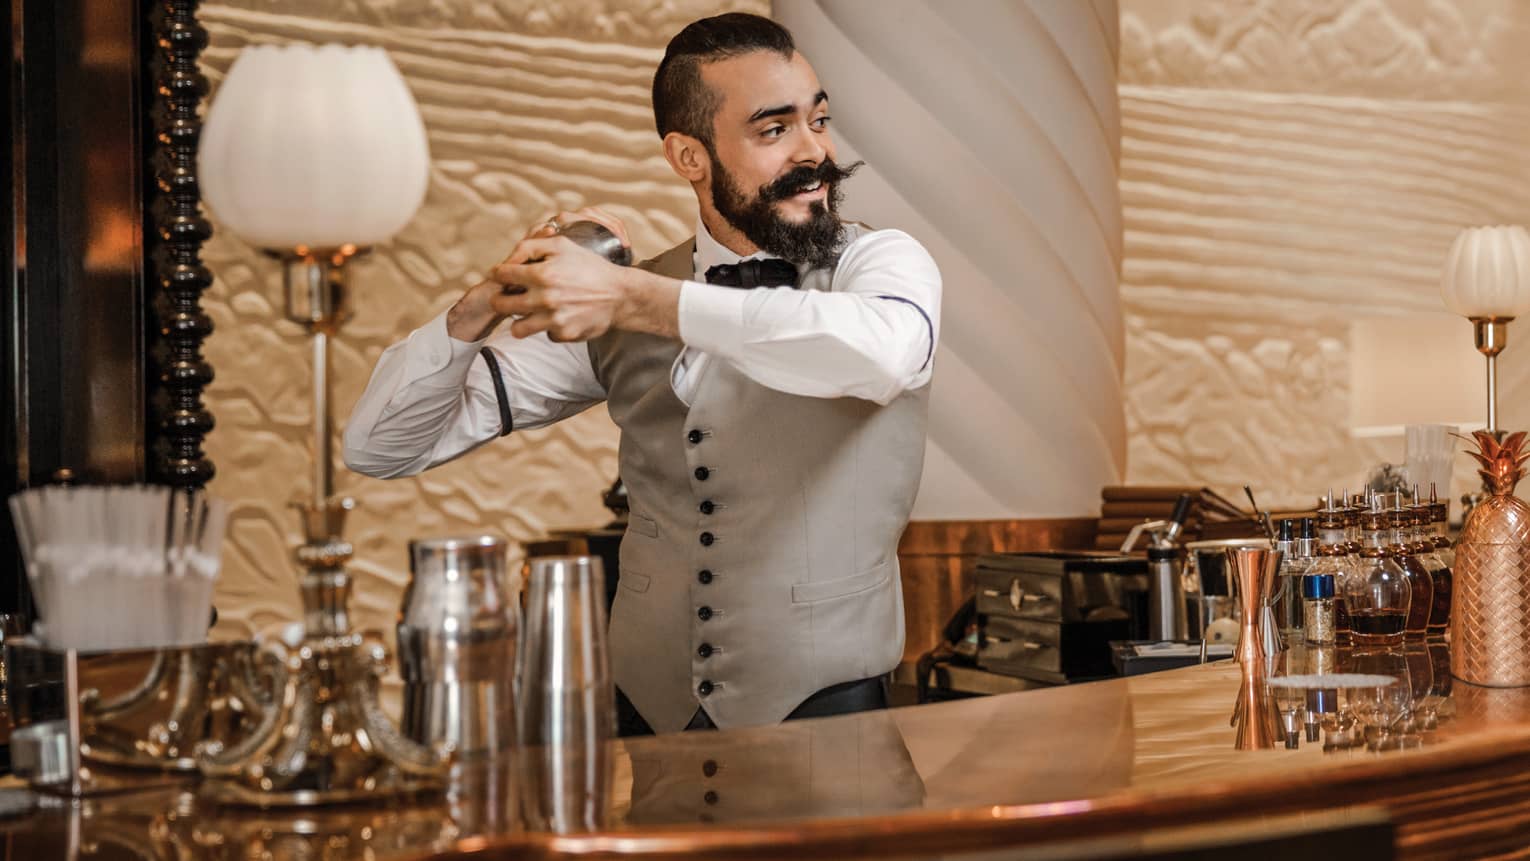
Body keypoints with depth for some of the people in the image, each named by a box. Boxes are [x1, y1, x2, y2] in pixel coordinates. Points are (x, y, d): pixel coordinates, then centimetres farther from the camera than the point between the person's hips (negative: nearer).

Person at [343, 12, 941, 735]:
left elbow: (883, 352, -31)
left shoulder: (881, 262, -3)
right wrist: (491, 299, -12)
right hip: (647, 708, 3)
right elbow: (379, 446, 4)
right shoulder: (614, 321, 4)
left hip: (821, 708, -3)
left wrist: (635, 298, -30)